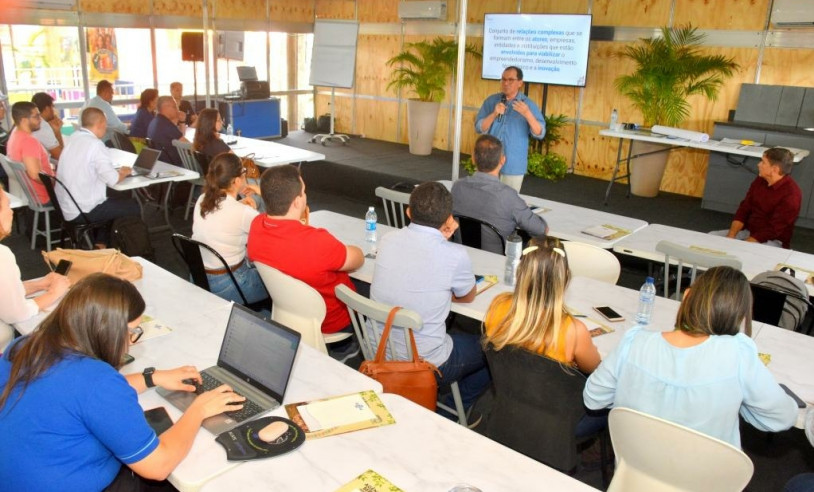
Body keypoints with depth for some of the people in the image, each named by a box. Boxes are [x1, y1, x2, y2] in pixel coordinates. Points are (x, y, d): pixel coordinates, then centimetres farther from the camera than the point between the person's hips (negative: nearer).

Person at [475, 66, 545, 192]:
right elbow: (479, 128, -3)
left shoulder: (528, 105, -4)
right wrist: (494, 114, -20)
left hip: (513, 165, -2)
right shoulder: (491, 100, 2)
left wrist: (527, 114, -28)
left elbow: (540, 134, -12)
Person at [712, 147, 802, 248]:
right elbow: (743, 209, 4)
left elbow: (773, 230, -21)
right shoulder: (760, 180, 3)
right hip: (747, 231, 7)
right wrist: (730, 236, -10)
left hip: (772, 241, -7)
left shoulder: (791, 194, -19)